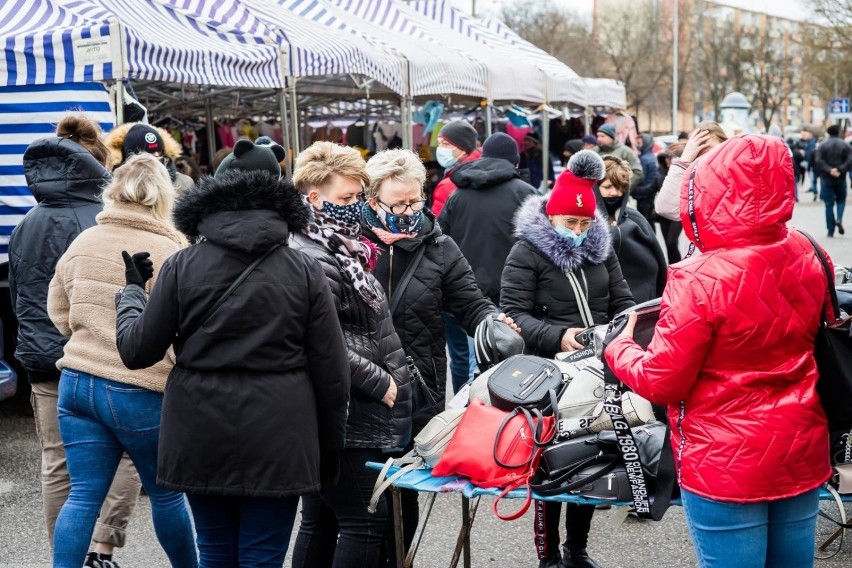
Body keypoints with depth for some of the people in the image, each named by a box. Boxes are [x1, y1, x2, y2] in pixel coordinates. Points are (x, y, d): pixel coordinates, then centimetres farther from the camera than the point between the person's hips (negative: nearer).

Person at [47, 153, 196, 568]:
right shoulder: (171, 253, -12)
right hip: (141, 391, -4)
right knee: (166, 494, 13)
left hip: (76, 382, 5)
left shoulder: (82, 243, 4)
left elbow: (58, 313, 15)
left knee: (83, 495, 7)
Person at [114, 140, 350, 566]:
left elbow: (137, 351, 3)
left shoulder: (182, 267, -2)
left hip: (201, 438, 2)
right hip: (276, 440, -1)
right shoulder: (305, 272, -2)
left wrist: (130, 296, 22)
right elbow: (331, 371, -2)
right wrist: (329, 450, 9)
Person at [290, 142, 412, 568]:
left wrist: (386, 380, 16)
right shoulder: (313, 261, -18)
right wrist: (382, 383, -16)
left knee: (320, 521, 14)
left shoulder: (337, 249, 15)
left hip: (328, 418, 10)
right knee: (366, 521, -5)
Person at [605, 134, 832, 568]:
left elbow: (660, 382, -15)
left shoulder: (702, 281, -24)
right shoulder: (807, 256, -4)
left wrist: (618, 349, 4)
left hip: (728, 467, -6)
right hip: (801, 453, 6)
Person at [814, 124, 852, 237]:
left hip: (826, 178, -1)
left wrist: (829, 170, -17)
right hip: (841, 179, 1)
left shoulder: (822, 146, -2)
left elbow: (818, 161, -15)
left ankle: (831, 231, 2)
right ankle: (839, 219, -9)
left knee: (829, 204, 3)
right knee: (841, 200, 19)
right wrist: (840, 170, -14)